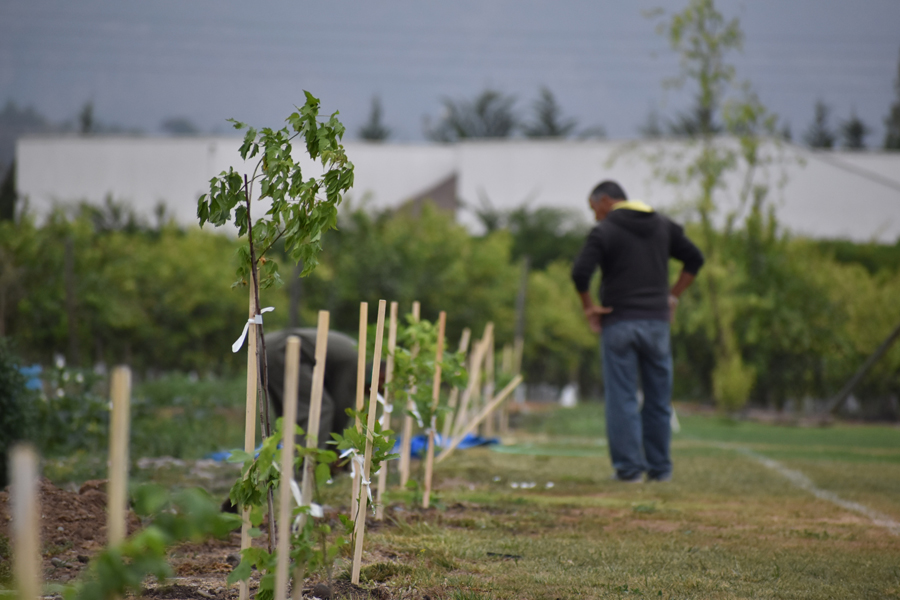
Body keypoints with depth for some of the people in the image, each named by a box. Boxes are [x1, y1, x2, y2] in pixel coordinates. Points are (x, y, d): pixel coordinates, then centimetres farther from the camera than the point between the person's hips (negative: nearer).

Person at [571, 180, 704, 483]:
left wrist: (589, 307, -2)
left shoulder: (604, 231, -6)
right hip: (656, 321, 4)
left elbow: (580, 272, -16)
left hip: (619, 322, -4)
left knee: (622, 398, -1)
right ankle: (659, 467, 11)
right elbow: (695, 259, 16)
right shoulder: (662, 226, 11)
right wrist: (673, 296, 16)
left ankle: (629, 466, -4)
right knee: (658, 398, 9)